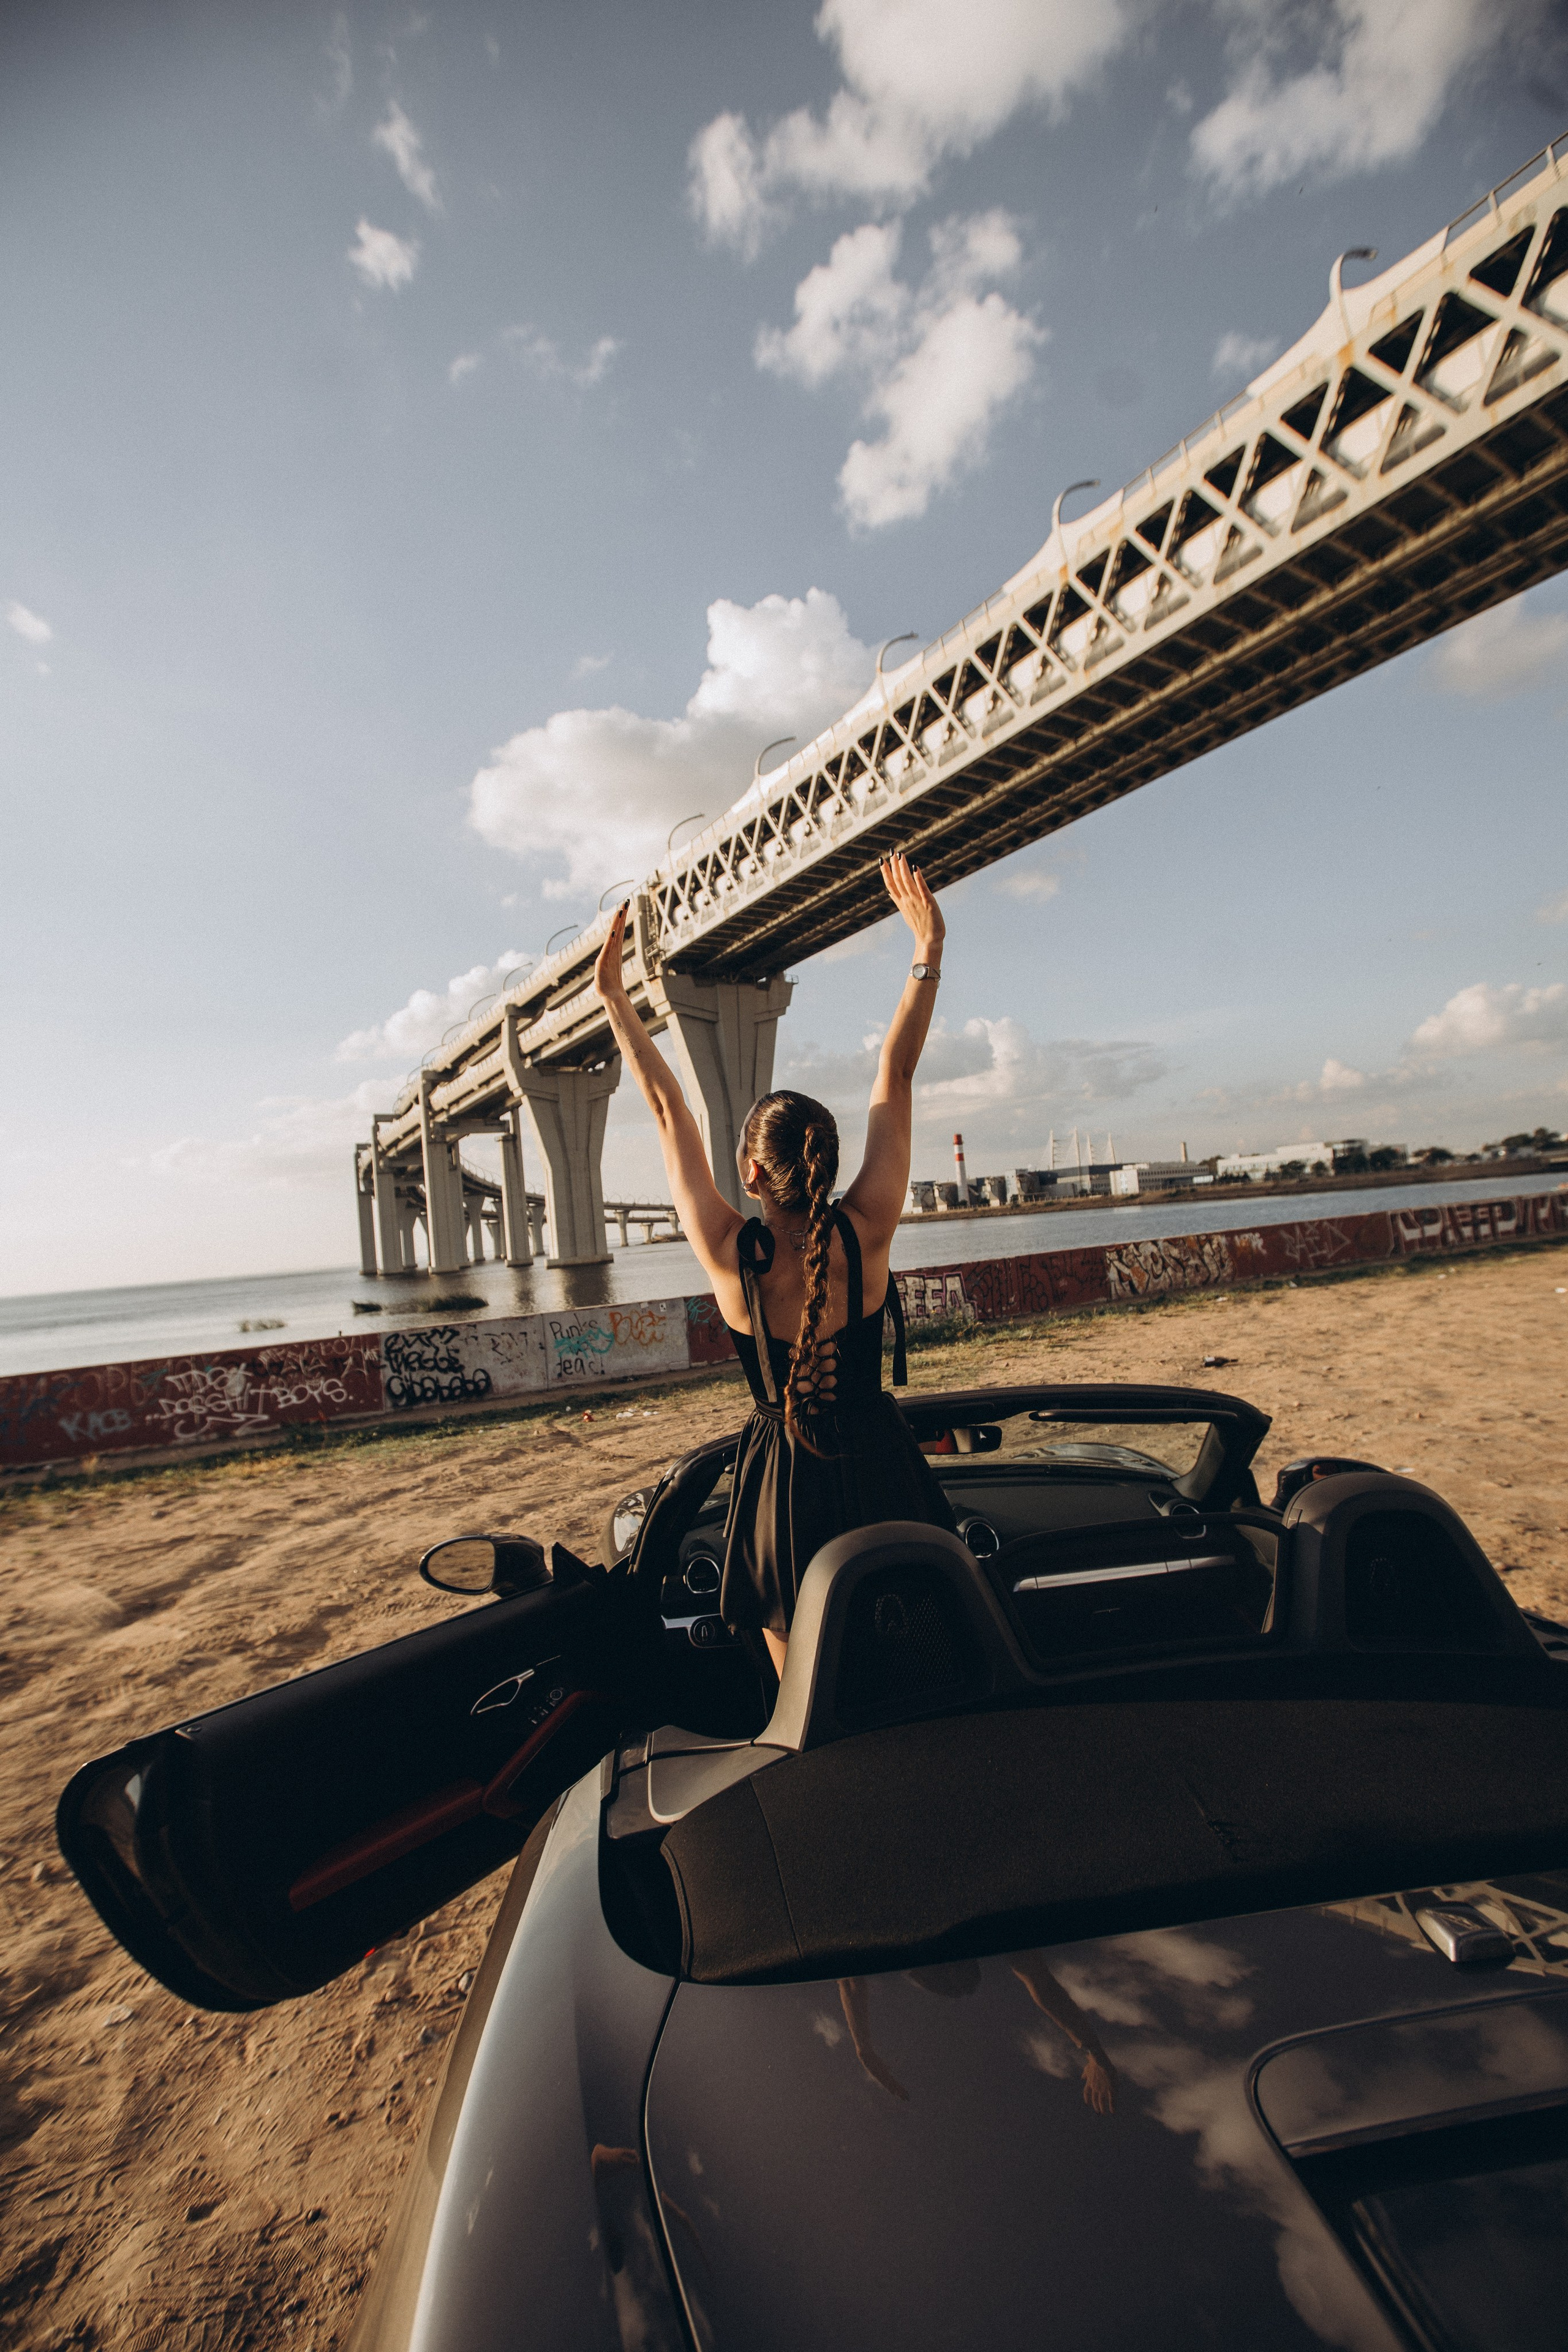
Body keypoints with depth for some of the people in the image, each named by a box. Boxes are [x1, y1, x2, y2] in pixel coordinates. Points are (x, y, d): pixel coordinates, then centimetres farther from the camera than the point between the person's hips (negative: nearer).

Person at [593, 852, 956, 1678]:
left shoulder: (730, 1254, -19)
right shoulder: (866, 1233, -18)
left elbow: (669, 1112, -10)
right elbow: (894, 1079, -12)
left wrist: (614, 996, 1)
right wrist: (928, 953, -3)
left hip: (784, 1483, -1)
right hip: (876, 1468, 1)